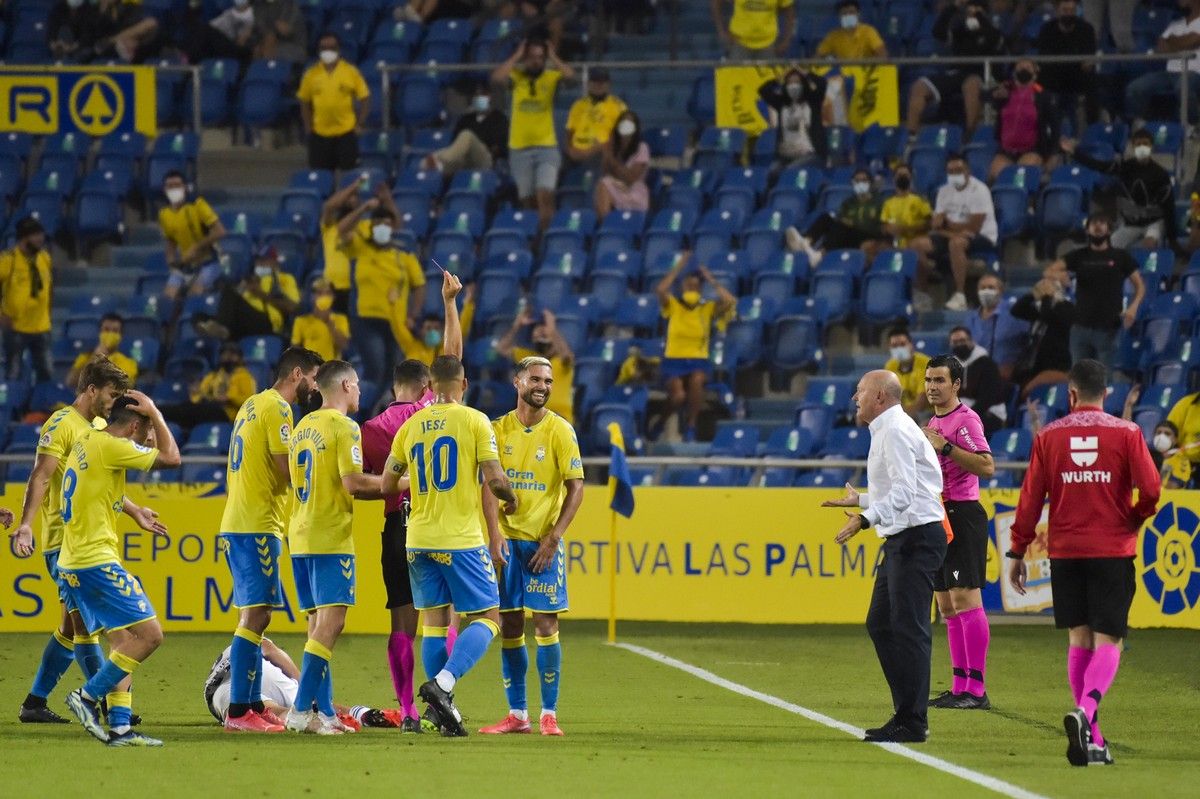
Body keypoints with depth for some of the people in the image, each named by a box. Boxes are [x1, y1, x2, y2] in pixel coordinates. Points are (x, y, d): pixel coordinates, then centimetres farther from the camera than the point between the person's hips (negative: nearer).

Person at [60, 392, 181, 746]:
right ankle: (88, 696, -8)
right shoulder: (110, 446, -13)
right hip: (96, 560, -10)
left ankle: (120, 726, 3)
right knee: (149, 634, -9)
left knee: (123, 642, 10)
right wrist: (155, 414, 1)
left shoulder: (86, 442, 14)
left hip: (73, 561, 10)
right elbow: (171, 458, -9)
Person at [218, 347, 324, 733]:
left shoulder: (253, 404, 19)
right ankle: (239, 711, -13)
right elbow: (288, 469, -16)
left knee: (253, 615, 13)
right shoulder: (276, 407, -10)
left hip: (236, 525, 10)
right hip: (256, 526, -10)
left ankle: (253, 705, 15)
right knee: (255, 615, -10)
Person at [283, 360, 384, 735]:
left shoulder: (303, 427, 17)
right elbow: (354, 484, -17)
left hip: (300, 536, 9)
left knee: (319, 625, 10)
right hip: (331, 538, -9)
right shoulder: (344, 427, -9)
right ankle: (301, 709, -18)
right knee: (331, 622, -10)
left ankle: (324, 713, 8)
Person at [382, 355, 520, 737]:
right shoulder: (474, 421, -5)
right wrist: (511, 498, 10)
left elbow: (388, 485, 14)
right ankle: (442, 684, -19)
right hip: (461, 540, -5)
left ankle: (443, 707, 7)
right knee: (488, 619, 2)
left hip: (420, 540, 5)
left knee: (434, 622, 11)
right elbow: (494, 479, -12)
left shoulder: (410, 426, 7)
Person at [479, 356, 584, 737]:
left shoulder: (560, 430, -3)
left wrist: (553, 539, -12)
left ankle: (549, 714, -1)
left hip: (542, 543, -3)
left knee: (545, 624, -6)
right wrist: (495, 535, -10)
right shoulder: (499, 429, 5)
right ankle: (516, 714, 11)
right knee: (510, 628, 4)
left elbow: (576, 488, -5)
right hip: (507, 540, 3)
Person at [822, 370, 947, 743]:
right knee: (880, 624, 13)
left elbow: (904, 492, -23)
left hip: (916, 538, -11)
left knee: (908, 628, -11)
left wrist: (865, 519, -31)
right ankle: (906, 715, 16)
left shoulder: (896, 432, -13)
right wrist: (860, 500, 37)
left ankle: (911, 723, -11)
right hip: (902, 540, 11)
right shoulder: (887, 430, 19)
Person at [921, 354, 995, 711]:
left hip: (963, 515, -10)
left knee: (965, 599, -12)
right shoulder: (934, 423, 19)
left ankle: (976, 689, -13)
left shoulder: (965, 419, -10)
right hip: (939, 517, 10)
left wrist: (946, 447, -22)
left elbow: (987, 466, -21)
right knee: (947, 606, 9)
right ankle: (960, 686, 12)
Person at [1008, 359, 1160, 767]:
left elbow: (1031, 498, 1)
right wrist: (1133, 520, 11)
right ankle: (1086, 710, -29)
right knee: (1108, 641, -1)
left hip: (1065, 551, 2)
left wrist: (1017, 551, 8)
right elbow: (1150, 491, -10)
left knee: (1079, 639, 10)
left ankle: (1092, 740, 8)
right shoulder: (1126, 433, -3)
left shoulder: (1049, 437, 2)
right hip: (1112, 550, -2)